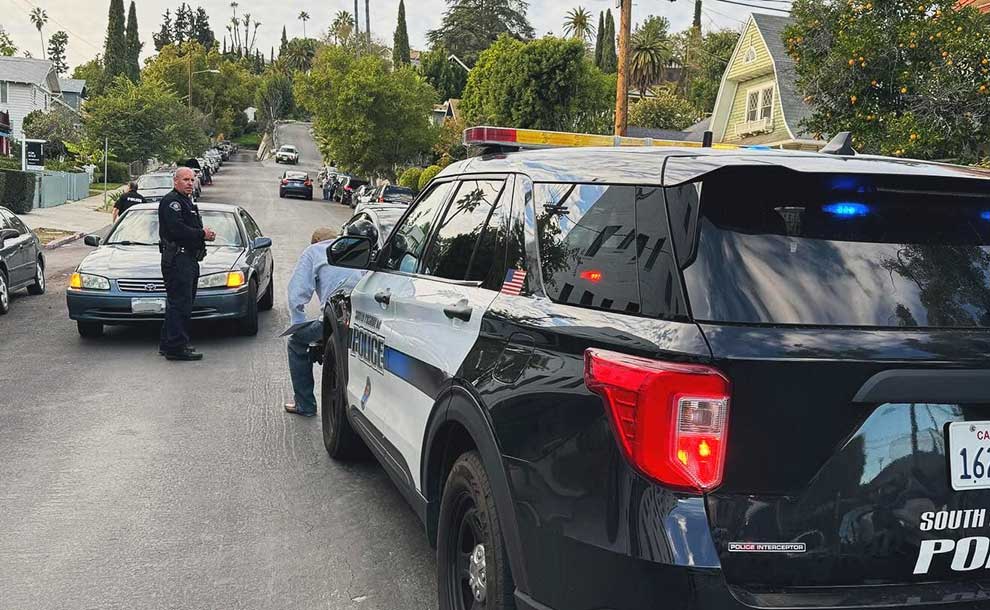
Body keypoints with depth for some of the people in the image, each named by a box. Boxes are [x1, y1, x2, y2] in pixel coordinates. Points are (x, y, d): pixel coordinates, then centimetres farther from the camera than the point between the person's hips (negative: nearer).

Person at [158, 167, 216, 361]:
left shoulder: (186, 202, 24)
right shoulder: (171, 201, -10)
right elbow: (176, 229, -23)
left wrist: (207, 234, 6)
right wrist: (202, 234, -14)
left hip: (189, 259, 11)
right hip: (177, 259, -11)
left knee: (177, 304, 14)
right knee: (180, 303, -11)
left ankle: (167, 344, 22)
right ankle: (176, 347, -10)